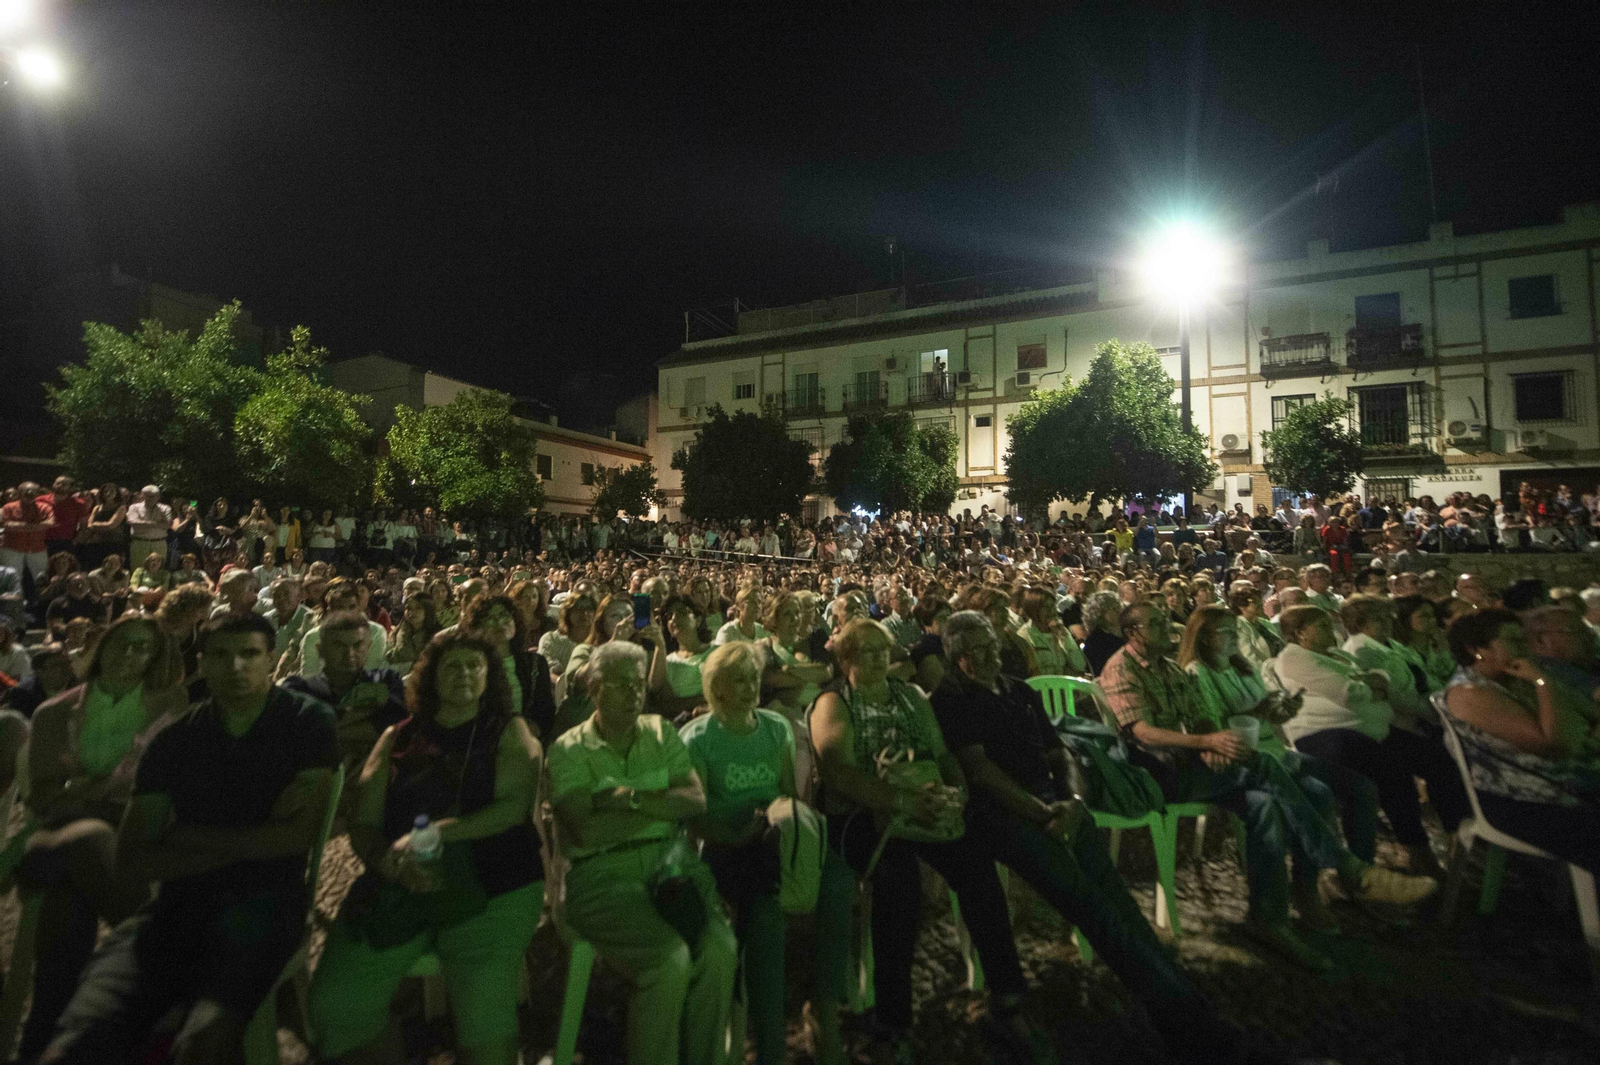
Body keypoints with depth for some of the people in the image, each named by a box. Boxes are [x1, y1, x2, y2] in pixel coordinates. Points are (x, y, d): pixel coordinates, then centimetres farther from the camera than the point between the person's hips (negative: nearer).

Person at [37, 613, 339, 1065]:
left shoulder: (307, 721, -3)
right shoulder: (173, 741, 8)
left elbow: (297, 835, -8)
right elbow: (132, 858, 3)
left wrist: (192, 837, 0)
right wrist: (249, 845, -10)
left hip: (265, 900, -4)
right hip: (181, 900, 4)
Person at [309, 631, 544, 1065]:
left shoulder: (510, 731, 6)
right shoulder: (397, 738, 15)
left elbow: (515, 805, -7)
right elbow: (363, 823, 9)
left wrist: (434, 833, -16)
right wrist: (386, 861, -11)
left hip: (490, 887, -3)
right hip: (398, 885, 4)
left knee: (484, 1014, -23)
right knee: (334, 1004, -13)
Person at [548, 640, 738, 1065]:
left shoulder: (661, 732, 14)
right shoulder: (568, 750, 3)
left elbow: (697, 800, 2)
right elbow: (586, 831, -10)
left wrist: (632, 798, -9)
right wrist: (662, 806, -5)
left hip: (670, 860, 3)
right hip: (602, 875, -3)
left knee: (720, 949, -22)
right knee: (670, 957, -26)